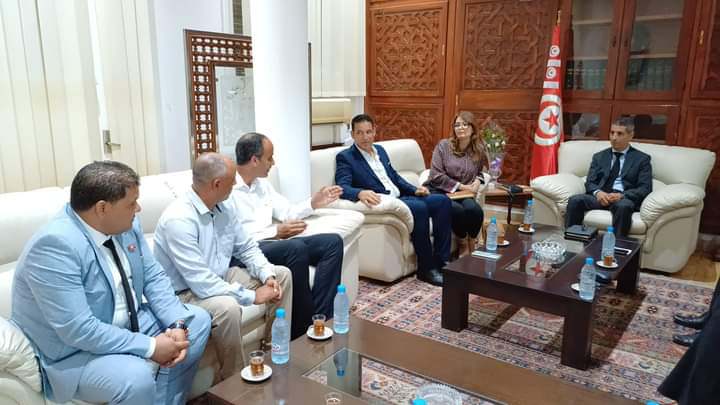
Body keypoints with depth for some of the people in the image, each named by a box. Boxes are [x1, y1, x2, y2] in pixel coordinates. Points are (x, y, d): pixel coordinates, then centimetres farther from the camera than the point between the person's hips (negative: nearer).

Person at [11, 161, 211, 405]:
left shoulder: (126, 225, -5)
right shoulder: (55, 245, -29)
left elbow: (153, 277, 1)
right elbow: (78, 330, -31)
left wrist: (177, 324, -14)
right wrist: (150, 347, -26)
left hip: (127, 324, 8)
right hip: (72, 351, -8)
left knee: (197, 320, 2)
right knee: (136, 376, -33)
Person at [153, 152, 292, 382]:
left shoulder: (224, 207, -2)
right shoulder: (179, 219, -29)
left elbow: (247, 248, 7)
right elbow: (200, 282, -33)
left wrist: (267, 276, -11)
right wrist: (252, 296, -26)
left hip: (220, 277, 9)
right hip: (185, 292, -9)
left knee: (282, 275, 5)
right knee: (228, 307, -38)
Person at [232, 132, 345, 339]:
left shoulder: (262, 183, 15)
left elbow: (287, 212, 20)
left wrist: (313, 203, 4)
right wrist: (276, 231, -18)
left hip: (272, 242, 9)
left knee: (333, 242, -6)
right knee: (297, 248, -35)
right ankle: (302, 331, -22)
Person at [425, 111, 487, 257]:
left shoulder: (478, 150, 9)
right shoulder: (444, 145, -2)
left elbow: (479, 172, 27)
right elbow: (436, 176, -8)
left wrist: (477, 181, 2)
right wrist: (461, 186, -11)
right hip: (438, 191, -3)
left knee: (474, 209, -31)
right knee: (457, 210, -33)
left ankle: (472, 245, -5)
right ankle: (462, 244, -5)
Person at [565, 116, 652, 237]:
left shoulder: (642, 159, 11)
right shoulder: (599, 156, 19)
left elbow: (645, 188, 1)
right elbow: (590, 182, 9)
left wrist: (621, 195, -18)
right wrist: (597, 192, -15)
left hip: (625, 199, -2)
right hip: (601, 196, 2)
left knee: (623, 206, -38)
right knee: (575, 200, -28)